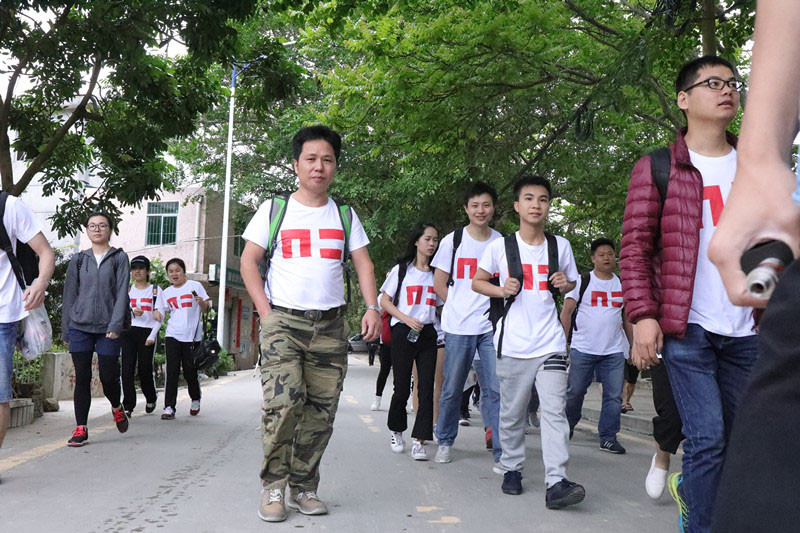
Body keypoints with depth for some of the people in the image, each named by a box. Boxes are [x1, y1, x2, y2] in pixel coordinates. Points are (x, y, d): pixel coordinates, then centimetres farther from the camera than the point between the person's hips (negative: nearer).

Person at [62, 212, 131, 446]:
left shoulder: (119, 258, 4)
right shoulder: (78, 260, 11)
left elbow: (121, 293, -4)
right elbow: (69, 295, 12)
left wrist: (116, 325, -14)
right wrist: (66, 330, 9)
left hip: (107, 329, -2)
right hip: (80, 327, 2)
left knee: (108, 377, 0)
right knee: (82, 378, 2)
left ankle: (116, 407, 31)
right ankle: (81, 428, 9)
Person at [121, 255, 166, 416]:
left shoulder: (155, 290, 6)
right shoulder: (127, 290, 14)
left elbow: (160, 315, 0)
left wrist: (152, 336, -10)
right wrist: (132, 312, -13)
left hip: (147, 332, -2)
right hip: (128, 331, 2)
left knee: (145, 369, -1)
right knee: (127, 369, -7)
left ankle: (151, 399, 26)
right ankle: (128, 406, -2)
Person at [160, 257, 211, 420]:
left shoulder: (195, 286, 2)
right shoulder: (166, 292, 14)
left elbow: (206, 308, 2)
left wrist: (202, 302, -20)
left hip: (192, 336, -3)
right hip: (172, 335, 3)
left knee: (190, 372, 1)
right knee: (172, 372, -6)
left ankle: (195, 400, 28)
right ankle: (169, 407, -5)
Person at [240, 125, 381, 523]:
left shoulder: (345, 216, 14)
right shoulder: (274, 210, 6)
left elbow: (364, 265, 12)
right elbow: (248, 262, 5)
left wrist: (372, 307, -4)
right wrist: (266, 312, -5)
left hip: (331, 326, 3)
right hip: (283, 322, -3)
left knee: (320, 412, 3)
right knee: (282, 403, -16)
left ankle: (303, 487, 17)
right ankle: (273, 487, 0)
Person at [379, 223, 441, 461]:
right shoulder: (402, 269, 5)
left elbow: (443, 304, 17)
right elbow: (385, 301, 2)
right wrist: (407, 318, -11)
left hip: (428, 333, 2)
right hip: (404, 333, -2)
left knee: (426, 388, -6)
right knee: (402, 387, 2)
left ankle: (419, 441, -4)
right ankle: (396, 431, 25)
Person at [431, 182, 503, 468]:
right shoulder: (453, 240, 3)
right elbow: (439, 284, 7)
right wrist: (461, 307, 3)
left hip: (492, 326, 1)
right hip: (458, 327, -1)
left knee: (496, 388, -5)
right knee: (452, 388, 7)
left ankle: (501, 451, 1)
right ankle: (445, 441, 25)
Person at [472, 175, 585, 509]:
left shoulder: (560, 246, 7)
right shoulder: (501, 246, 1)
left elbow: (571, 284, 20)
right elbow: (477, 281, 9)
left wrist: (565, 284, -3)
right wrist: (501, 290, -10)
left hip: (550, 343, 1)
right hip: (513, 343, 0)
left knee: (554, 410, -10)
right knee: (512, 412, 8)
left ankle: (556, 482, -11)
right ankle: (511, 468, 26)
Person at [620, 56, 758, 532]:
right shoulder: (656, 168, 1)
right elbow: (635, 248, -3)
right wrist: (643, 315, -12)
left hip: (746, 330, 5)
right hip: (686, 328, -5)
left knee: (735, 440, 14)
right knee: (707, 440, -7)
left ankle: (689, 487, 41)